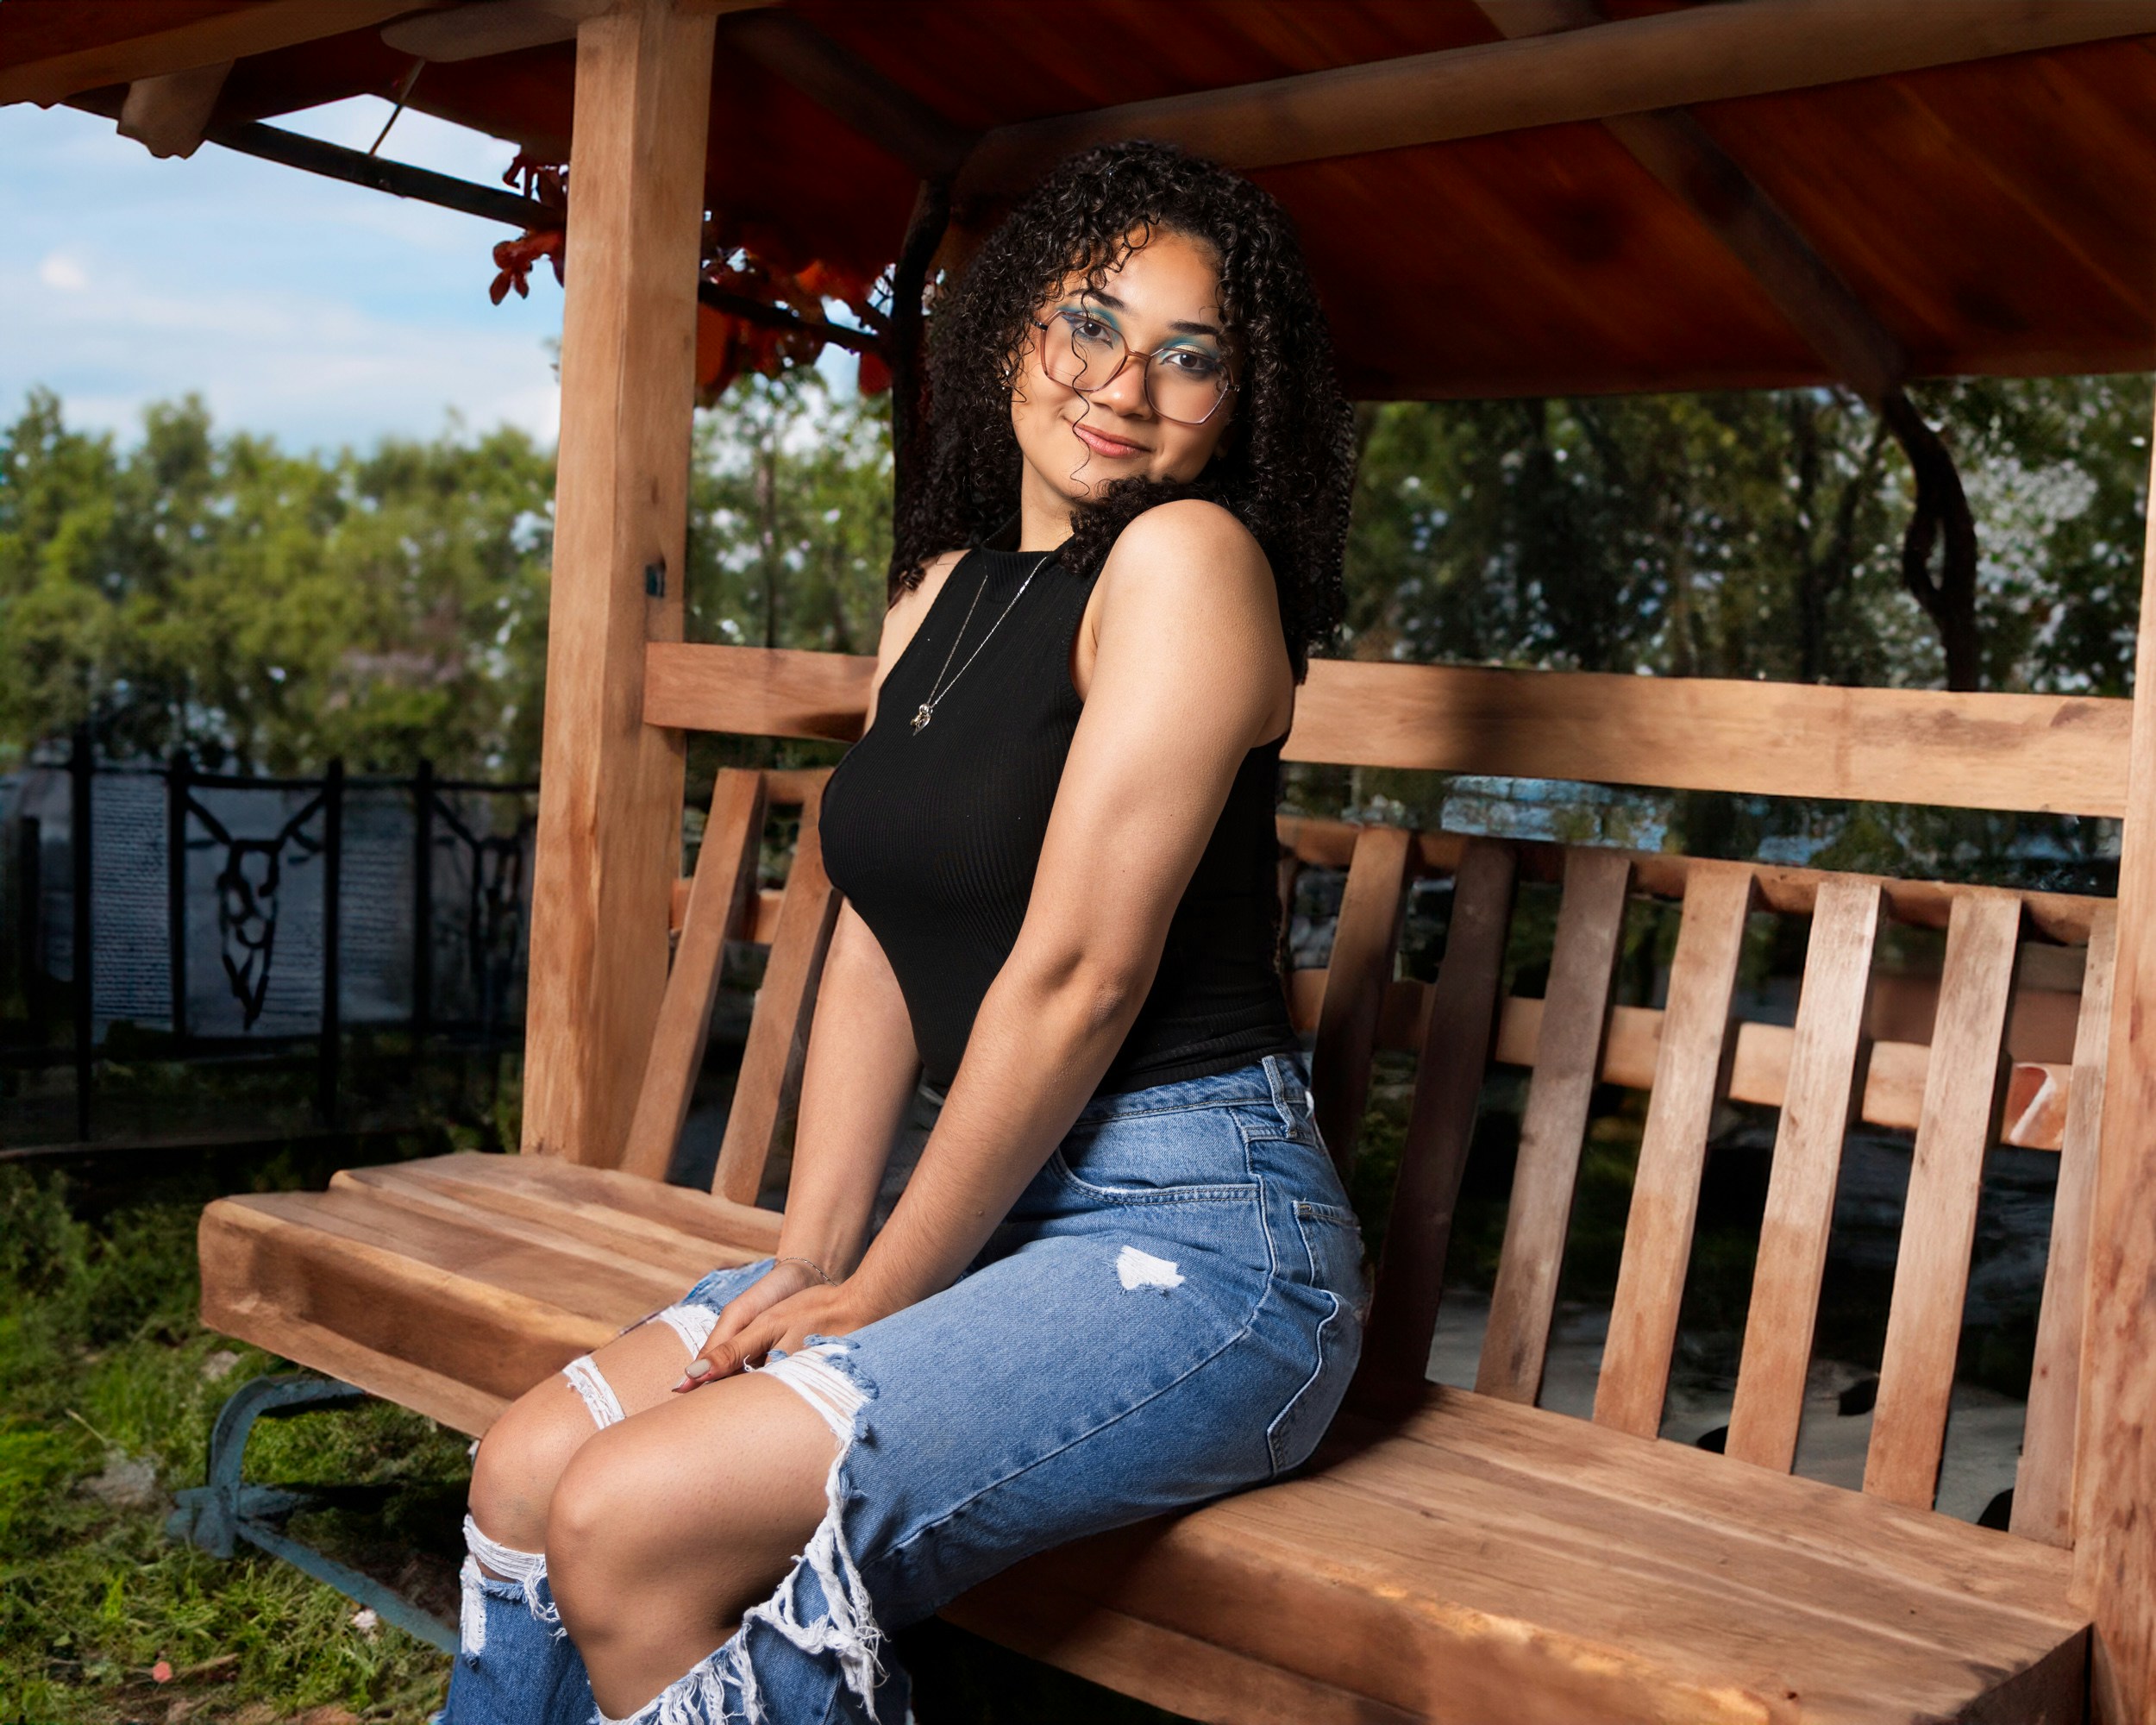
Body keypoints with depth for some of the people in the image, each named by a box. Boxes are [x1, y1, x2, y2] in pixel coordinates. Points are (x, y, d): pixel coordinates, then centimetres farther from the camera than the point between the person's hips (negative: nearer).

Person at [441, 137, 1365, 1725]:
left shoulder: (1187, 556, -12)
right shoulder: (939, 594, 13)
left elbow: (1075, 974, -16)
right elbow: (879, 949, 11)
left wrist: (883, 1293, -9)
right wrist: (810, 1259, 2)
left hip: (1193, 1236, -8)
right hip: (1004, 1221, 8)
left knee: (628, 1526, -19)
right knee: (526, 1471, 3)